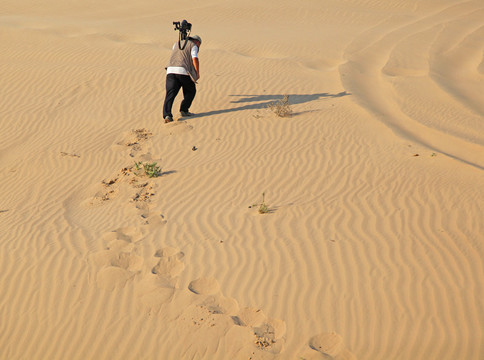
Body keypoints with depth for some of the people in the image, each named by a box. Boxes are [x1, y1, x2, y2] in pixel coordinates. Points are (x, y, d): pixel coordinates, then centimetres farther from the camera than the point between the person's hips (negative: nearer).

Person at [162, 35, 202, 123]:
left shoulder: (176, 44, 30)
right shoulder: (193, 46, 11)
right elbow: (195, 59, -5)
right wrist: (198, 73, 2)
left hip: (171, 70, 4)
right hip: (183, 71, -4)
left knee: (170, 94, -6)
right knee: (191, 91, 19)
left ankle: (167, 115, -23)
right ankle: (184, 110, 7)